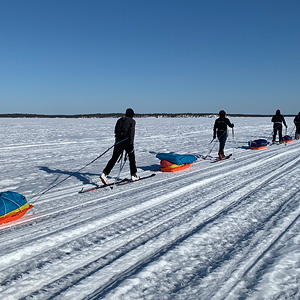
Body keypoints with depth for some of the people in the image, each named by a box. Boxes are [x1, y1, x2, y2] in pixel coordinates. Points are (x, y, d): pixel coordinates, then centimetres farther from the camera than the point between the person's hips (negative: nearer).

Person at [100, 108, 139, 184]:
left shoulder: (120, 120, 17)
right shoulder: (132, 121, 2)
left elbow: (116, 130, 18)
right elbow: (132, 132, -11)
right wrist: (131, 144, -15)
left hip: (118, 140, 4)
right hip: (127, 141, -4)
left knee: (114, 158, 1)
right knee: (131, 158, 13)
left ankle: (104, 173, -14)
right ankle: (133, 175, 17)